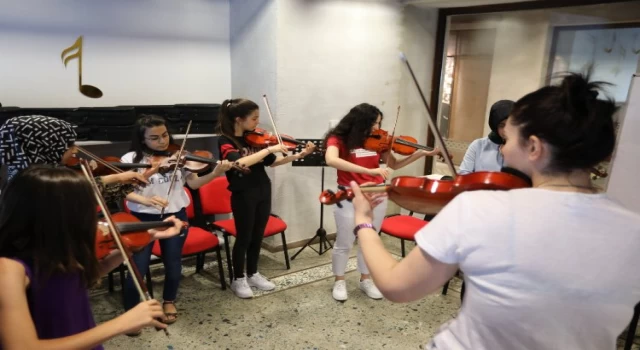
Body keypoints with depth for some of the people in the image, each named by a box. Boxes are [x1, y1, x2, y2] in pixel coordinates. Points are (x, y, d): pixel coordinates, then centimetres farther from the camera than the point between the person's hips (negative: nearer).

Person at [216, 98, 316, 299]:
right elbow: (240, 162, -33)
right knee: (244, 237, 6)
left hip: (263, 192, 6)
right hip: (243, 195, -6)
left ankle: (253, 274, 33)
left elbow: (272, 162, 8)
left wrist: (299, 155, -2)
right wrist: (269, 149, -31)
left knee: (257, 236, 16)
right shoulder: (225, 142, -15)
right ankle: (238, 279, 24)